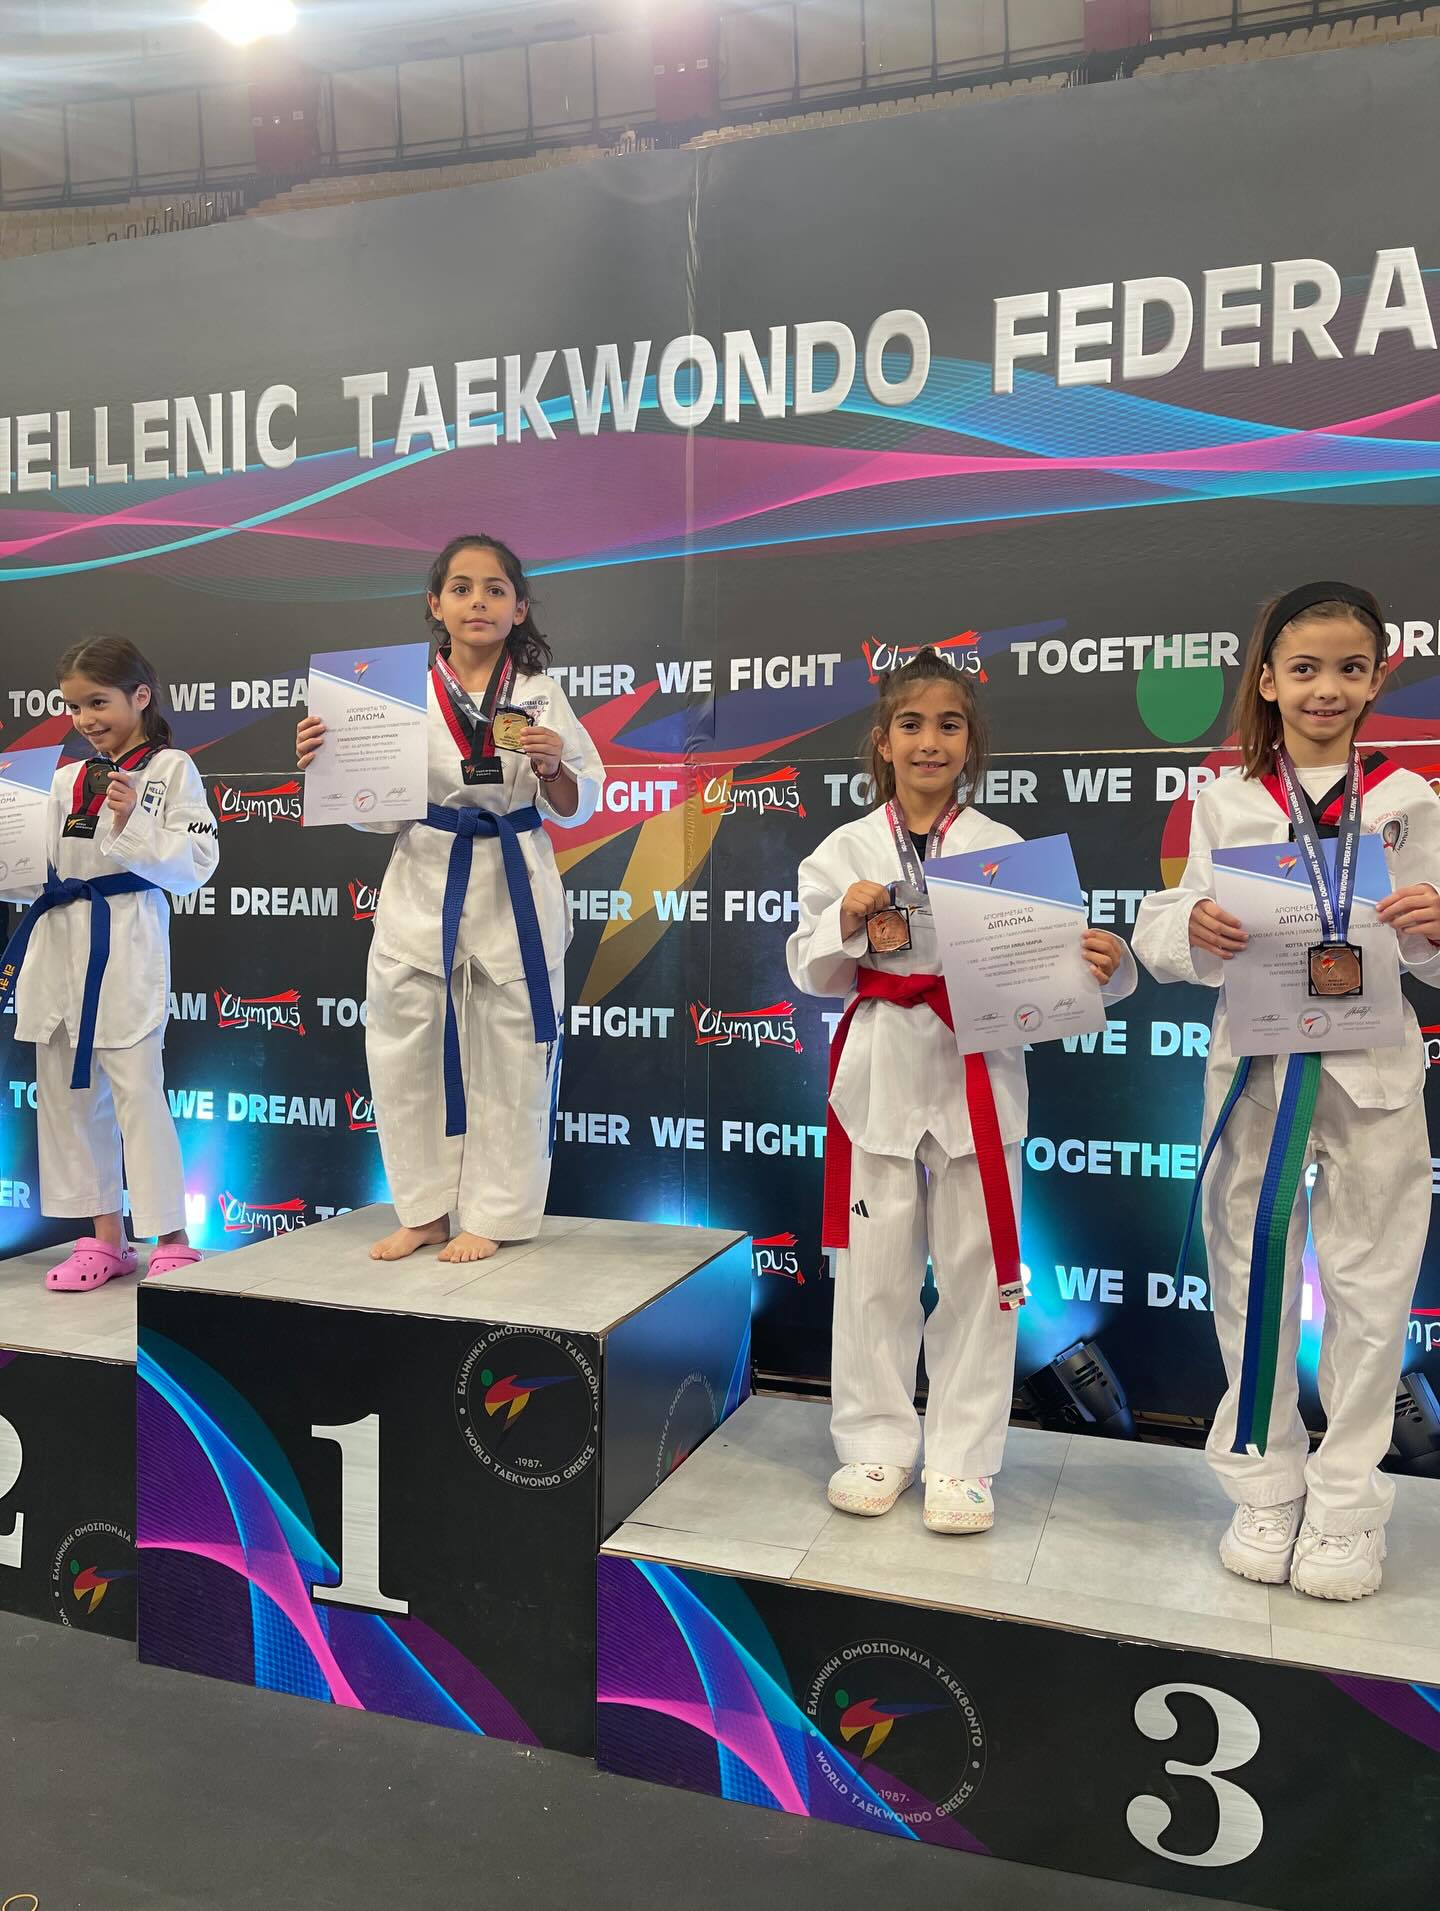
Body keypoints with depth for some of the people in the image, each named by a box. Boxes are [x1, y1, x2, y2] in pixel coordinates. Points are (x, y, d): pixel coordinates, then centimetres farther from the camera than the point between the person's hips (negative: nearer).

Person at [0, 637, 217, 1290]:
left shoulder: (171, 768, -1)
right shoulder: (67, 779, 16)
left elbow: (193, 864, -9)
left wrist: (131, 826, -20)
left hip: (127, 946, -7)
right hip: (58, 943, 7)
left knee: (137, 1089, -8)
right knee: (65, 1092, 9)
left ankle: (171, 1240, 2)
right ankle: (105, 1236, 20)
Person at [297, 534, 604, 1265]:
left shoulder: (539, 695, 1)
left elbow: (576, 809, 3)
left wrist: (552, 769, -16)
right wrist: (322, 765, -10)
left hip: (512, 889, -1)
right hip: (423, 888, 1)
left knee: (509, 1057, 4)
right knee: (405, 1052, 7)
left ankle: (492, 1215, 21)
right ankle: (425, 1211, 25)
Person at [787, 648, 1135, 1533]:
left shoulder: (1003, 850, 0)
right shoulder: (845, 852, 2)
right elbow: (813, 972, 4)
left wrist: (1101, 964, -23)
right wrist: (847, 923, -14)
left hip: (976, 1074, 0)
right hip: (881, 1073, 1)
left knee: (977, 1269, 6)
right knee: (874, 1268, 9)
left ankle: (962, 1459, 21)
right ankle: (877, 1443, 27)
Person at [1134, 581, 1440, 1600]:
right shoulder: (1226, 804, 2)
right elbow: (1161, 935, 0)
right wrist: (1193, 928, -22)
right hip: (1256, 1064, 0)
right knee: (1253, 1276, 10)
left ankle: (1346, 1504, 25)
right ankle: (1266, 1488, 28)